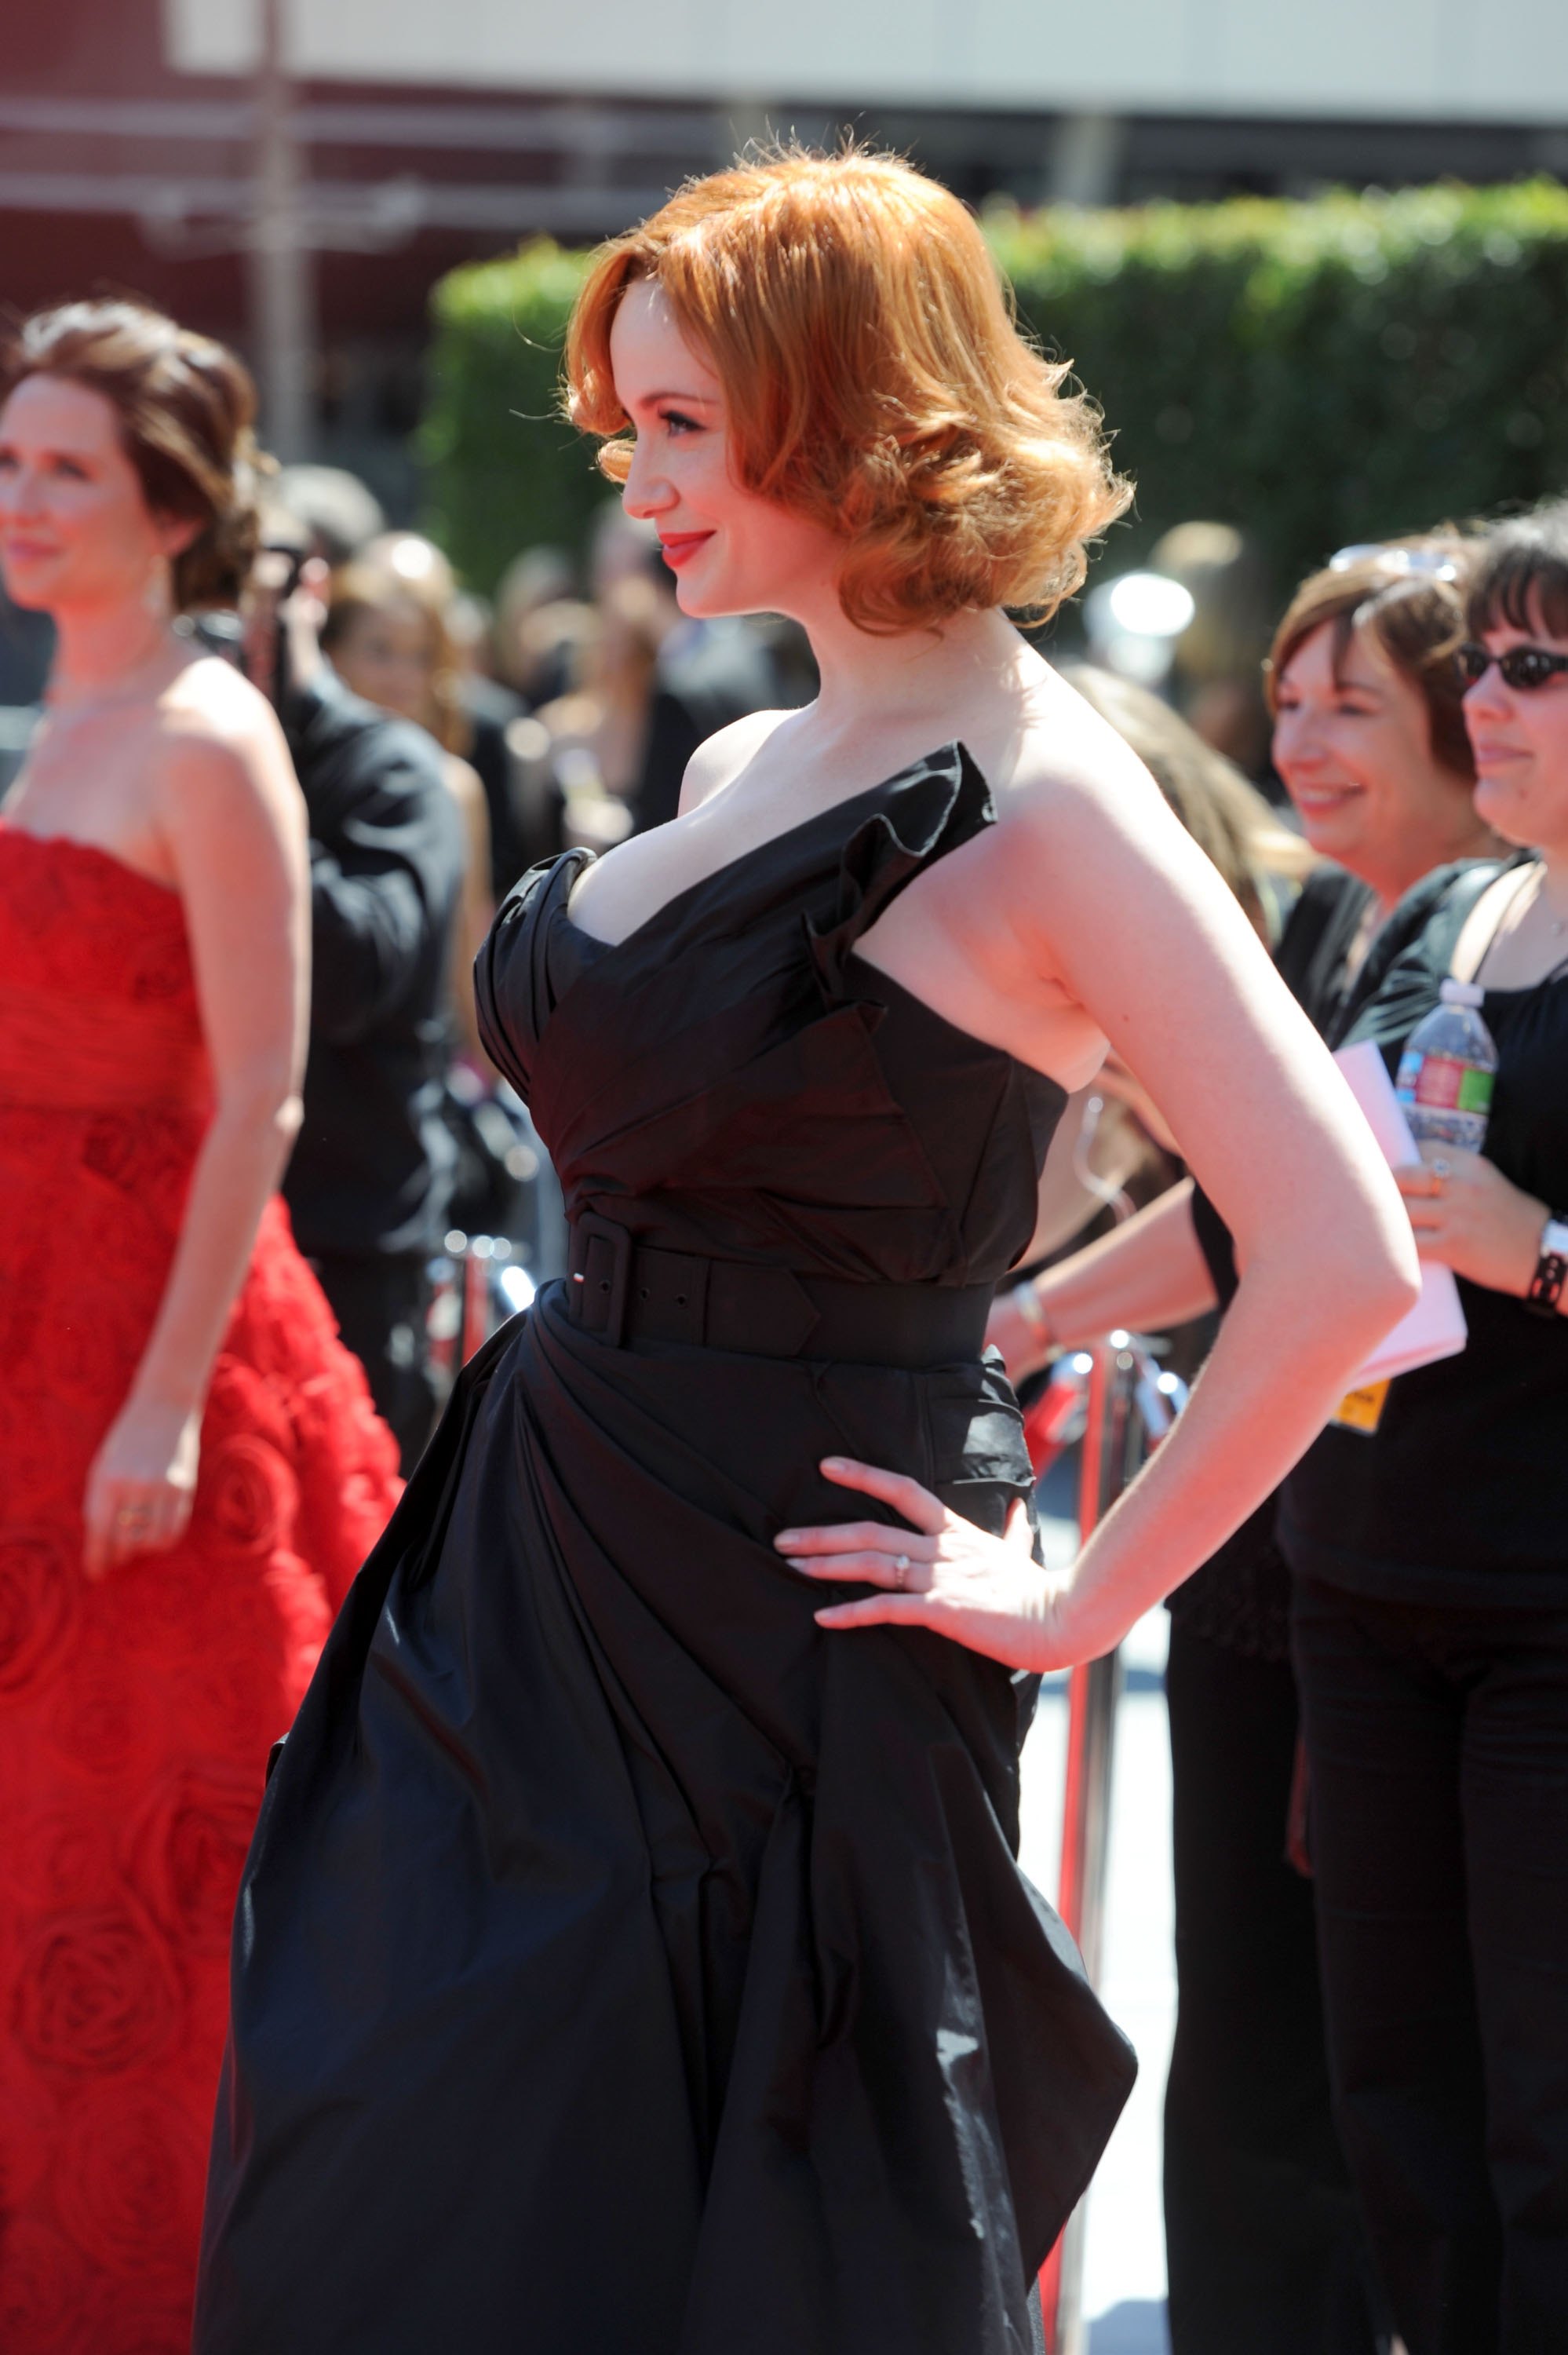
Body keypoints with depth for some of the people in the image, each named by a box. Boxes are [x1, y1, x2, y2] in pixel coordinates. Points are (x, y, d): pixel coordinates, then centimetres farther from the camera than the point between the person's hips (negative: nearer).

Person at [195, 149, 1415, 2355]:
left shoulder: (1039, 812, -16)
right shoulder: (742, 768, 10)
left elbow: (1342, 1263, -24)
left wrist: (1074, 1601, -17)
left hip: (794, 1652, -8)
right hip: (537, 1586, 8)